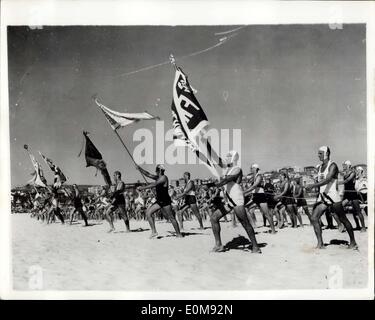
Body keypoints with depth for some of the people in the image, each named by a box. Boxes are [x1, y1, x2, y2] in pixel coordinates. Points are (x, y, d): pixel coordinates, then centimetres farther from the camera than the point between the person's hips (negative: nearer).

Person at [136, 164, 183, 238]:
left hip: (165, 201, -9)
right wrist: (140, 169, 2)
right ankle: (154, 232, -3)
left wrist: (143, 188, -25)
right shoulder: (157, 177, 12)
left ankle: (179, 234, 8)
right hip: (159, 201, 9)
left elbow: (154, 184, -24)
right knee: (148, 212, -3)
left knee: (171, 218, -3)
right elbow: (148, 174, 11)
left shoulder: (164, 178, -15)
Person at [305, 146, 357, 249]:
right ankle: (320, 244, -5)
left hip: (333, 197, -7)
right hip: (322, 197, 7)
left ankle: (353, 242, 20)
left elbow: (327, 180, -25)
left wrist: (313, 185, -34)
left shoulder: (332, 166, -11)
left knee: (343, 220, 4)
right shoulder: (320, 167, 14)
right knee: (314, 218, -8)